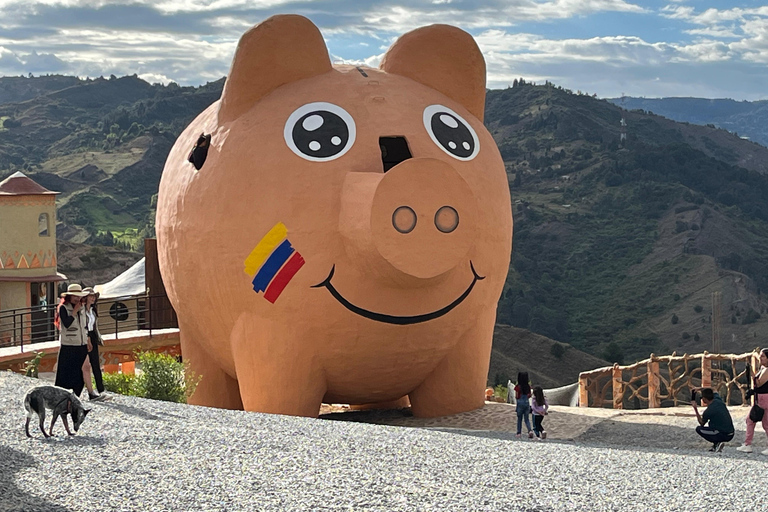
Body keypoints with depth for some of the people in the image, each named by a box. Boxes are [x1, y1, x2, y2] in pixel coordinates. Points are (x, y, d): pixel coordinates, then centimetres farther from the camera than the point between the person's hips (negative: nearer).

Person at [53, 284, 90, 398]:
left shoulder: (81, 308, 13)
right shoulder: (63, 308, -7)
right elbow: (67, 324, -21)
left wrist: (87, 341, 20)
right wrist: (75, 312, -16)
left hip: (81, 346, 6)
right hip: (68, 346, -6)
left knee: (81, 373, 6)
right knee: (66, 373, -5)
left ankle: (76, 396, 13)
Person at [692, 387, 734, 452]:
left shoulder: (708, 411, -16)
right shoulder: (718, 401, 3)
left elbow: (701, 424, 5)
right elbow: (714, 393, 30)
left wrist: (695, 409, 4)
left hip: (723, 435, -8)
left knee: (698, 429, 6)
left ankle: (717, 443, -5)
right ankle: (716, 444, 17)